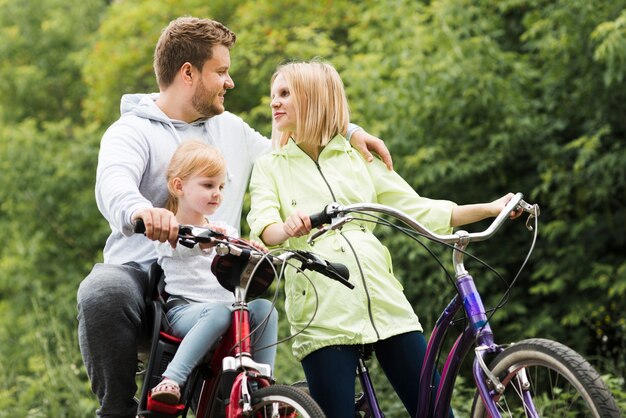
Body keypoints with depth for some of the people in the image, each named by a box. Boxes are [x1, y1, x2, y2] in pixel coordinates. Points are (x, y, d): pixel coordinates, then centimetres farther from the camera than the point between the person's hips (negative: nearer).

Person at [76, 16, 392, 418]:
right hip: (142, 274, -4)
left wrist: (348, 131, 22)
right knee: (101, 294, -36)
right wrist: (141, 210, -48)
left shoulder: (232, 130, 21)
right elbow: (113, 182, -23)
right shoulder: (133, 131, -1)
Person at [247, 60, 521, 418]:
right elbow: (263, 226, -6)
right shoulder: (271, 167, 11)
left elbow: (417, 210, 15)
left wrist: (490, 208, 6)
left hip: (384, 301, 2)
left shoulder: (361, 159, 16)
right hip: (322, 312, -2)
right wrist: (287, 228, -30)